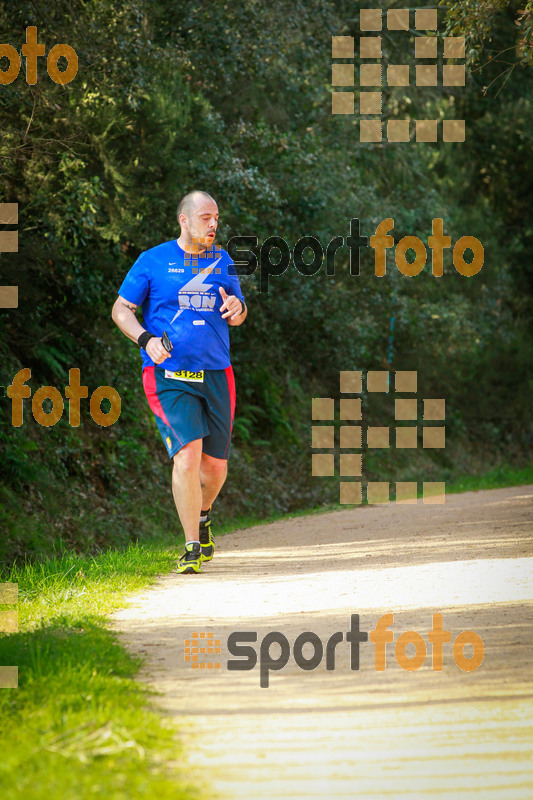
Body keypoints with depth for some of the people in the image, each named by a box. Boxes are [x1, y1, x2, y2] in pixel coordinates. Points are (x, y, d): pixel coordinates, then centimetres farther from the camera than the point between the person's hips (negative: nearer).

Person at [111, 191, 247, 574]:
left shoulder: (222, 261, 11)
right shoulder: (153, 261, 0)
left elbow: (238, 316, 19)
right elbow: (121, 309, 4)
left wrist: (237, 307, -6)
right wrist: (146, 339, -14)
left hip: (215, 376, 4)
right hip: (169, 377, -4)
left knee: (216, 465, 6)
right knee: (188, 454, -18)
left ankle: (202, 515, 40)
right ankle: (192, 548, -11)